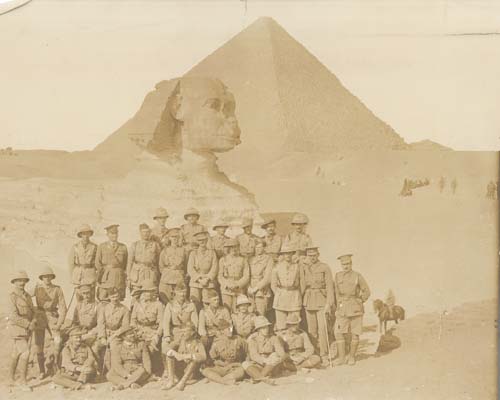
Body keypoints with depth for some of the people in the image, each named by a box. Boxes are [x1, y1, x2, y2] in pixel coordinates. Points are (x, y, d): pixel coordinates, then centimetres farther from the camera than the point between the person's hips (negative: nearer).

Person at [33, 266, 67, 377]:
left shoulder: (57, 290, -2)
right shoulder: (37, 288, 1)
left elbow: (62, 307, -4)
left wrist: (59, 324, -12)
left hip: (52, 318, 0)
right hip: (39, 318, 0)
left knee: (58, 342, -19)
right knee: (39, 345, -2)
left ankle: (51, 362, 4)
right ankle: (42, 371, 12)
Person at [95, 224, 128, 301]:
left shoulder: (123, 247, 10)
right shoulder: (102, 247, 7)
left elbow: (126, 263, 12)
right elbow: (98, 263, 5)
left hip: (119, 278, 1)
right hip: (105, 278, -1)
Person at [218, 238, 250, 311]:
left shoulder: (243, 260, 8)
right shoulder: (222, 260, 9)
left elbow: (246, 277, 2)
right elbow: (220, 276, 6)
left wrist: (237, 285, -13)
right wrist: (227, 285, -11)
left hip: (239, 290, 0)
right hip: (226, 290, 0)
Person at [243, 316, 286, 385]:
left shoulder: (273, 338, -4)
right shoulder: (253, 339, -6)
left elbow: (282, 354, -13)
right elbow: (253, 355, -20)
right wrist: (265, 360, -37)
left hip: (271, 367, 1)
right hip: (258, 365, 0)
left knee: (275, 355, -28)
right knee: (245, 364, -28)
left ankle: (257, 378, -33)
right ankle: (264, 379, -48)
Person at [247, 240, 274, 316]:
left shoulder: (269, 259, -4)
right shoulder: (251, 260, 14)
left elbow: (268, 278, -11)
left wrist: (256, 288, -14)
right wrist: (249, 287, -2)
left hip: (262, 292, -5)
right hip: (251, 292, 5)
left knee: (261, 316, -10)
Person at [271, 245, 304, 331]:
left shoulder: (297, 266, 6)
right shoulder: (277, 267, 6)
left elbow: (302, 283, 9)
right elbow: (273, 285, 11)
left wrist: (299, 297, 8)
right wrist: (278, 296, 6)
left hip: (294, 298, 0)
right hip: (281, 297, 0)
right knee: (280, 326, -3)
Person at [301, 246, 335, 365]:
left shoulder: (325, 268, -1)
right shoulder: (303, 268, 9)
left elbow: (329, 286, -5)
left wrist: (329, 303, -12)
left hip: (322, 301, -3)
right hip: (308, 302, 4)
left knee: (322, 329, -9)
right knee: (311, 330, 6)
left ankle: (324, 356, -4)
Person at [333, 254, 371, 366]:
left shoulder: (358, 276, -4)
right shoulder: (338, 276, 5)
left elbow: (366, 292, 3)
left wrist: (359, 302, 0)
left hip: (355, 309, -2)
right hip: (342, 309, 2)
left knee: (355, 334, 3)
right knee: (339, 333, -6)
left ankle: (352, 357, 16)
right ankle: (341, 358, 0)